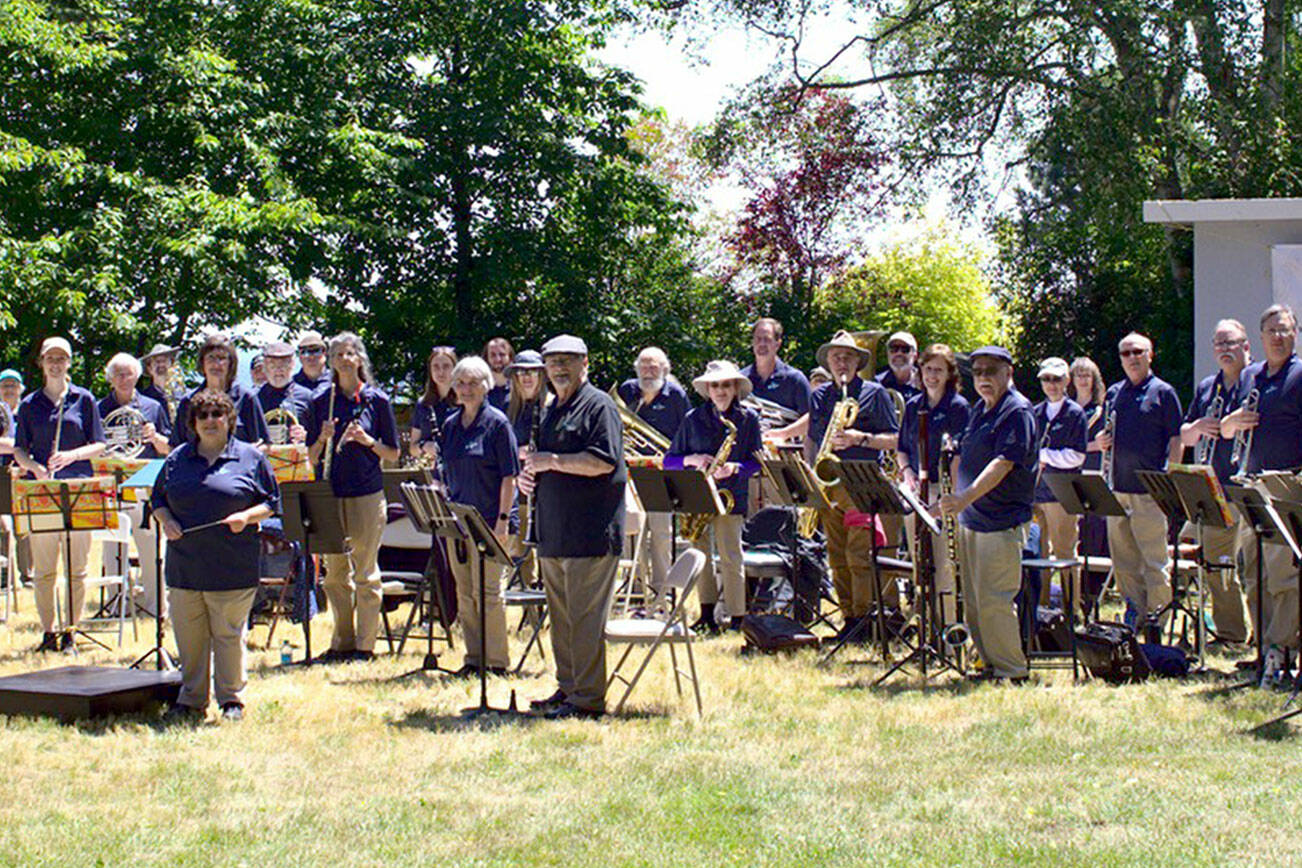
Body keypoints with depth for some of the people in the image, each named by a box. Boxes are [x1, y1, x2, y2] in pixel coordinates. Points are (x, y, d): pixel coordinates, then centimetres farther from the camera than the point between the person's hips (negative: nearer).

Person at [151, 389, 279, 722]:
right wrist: (166, 521, -1)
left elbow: (271, 503, 6)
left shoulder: (251, 458, 4)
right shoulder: (178, 459, 13)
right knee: (188, 638, 7)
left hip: (233, 568, -3)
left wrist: (247, 517, -12)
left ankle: (232, 700, 11)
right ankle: (191, 700, 18)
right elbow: (158, 499, 19)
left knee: (229, 635, 0)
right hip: (184, 566, 3)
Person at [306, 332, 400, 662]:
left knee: (365, 570, 0)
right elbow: (311, 456, 10)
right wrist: (323, 439, -9)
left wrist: (367, 440, -13)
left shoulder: (377, 400, 1)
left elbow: (393, 453, 4)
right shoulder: (321, 401, 7)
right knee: (335, 572, 6)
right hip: (330, 492, 3)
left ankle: (365, 644, 7)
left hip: (367, 493, -3)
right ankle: (342, 641, 16)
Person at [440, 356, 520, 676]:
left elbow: (509, 476, -8)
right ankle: (474, 658, 15)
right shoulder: (451, 425, 12)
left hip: (488, 519, -6)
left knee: (487, 591, -5)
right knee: (464, 593, 8)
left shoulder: (497, 423, -5)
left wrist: (503, 518, -14)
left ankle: (496, 660, 3)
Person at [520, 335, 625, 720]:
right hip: (554, 535, 9)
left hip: (590, 535, -9)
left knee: (585, 617, -8)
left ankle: (588, 698, -4)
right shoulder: (553, 411, 21)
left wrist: (553, 461, -17)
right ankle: (567, 688, 23)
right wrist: (531, 473, 9)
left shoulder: (599, 406, -7)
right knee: (560, 616, 14)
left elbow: (604, 461, -19)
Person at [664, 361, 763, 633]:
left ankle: (737, 618, -2)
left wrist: (735, 468, -14)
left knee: (730, 556, -8)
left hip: (730, 497, -2)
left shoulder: (748, 419, 5)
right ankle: (707, 613, 10)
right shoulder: (693, 419, 7)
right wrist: (693, 459, -9)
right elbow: (669, 460, 9)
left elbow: (757, 460, 5)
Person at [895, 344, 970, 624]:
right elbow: (902, 448, 20)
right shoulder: (913, 406, 14)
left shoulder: (958, 407, -3)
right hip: (916, 492, 5)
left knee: (944, 564, -7)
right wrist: (907, 472, 2)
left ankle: (948, 624, -2)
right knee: (919, 563, 8)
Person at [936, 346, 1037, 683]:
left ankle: (1012, 671, -1)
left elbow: (1003, 463, -24)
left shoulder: (1017, 411, -12)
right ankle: (992, 664, 21)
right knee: (973, 601, 12)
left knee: (993, 600, -9)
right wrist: (953, 500, 14)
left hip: (1001, 522, -9)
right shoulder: (979, 409, 16)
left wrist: (966, 497, -35)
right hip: (971, 519, 9)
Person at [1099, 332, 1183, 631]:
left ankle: (1158, 613, 3)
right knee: (1122, 558, 8)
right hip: (1117, 485, 5)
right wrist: (1101, 441, 1)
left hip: (1149, 488, -5)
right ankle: (1135, 609, 18)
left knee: (1155, 557, -3)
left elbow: (1175, 440, -2)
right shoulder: (1114, 393, 14)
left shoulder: (1163, 392, 0)